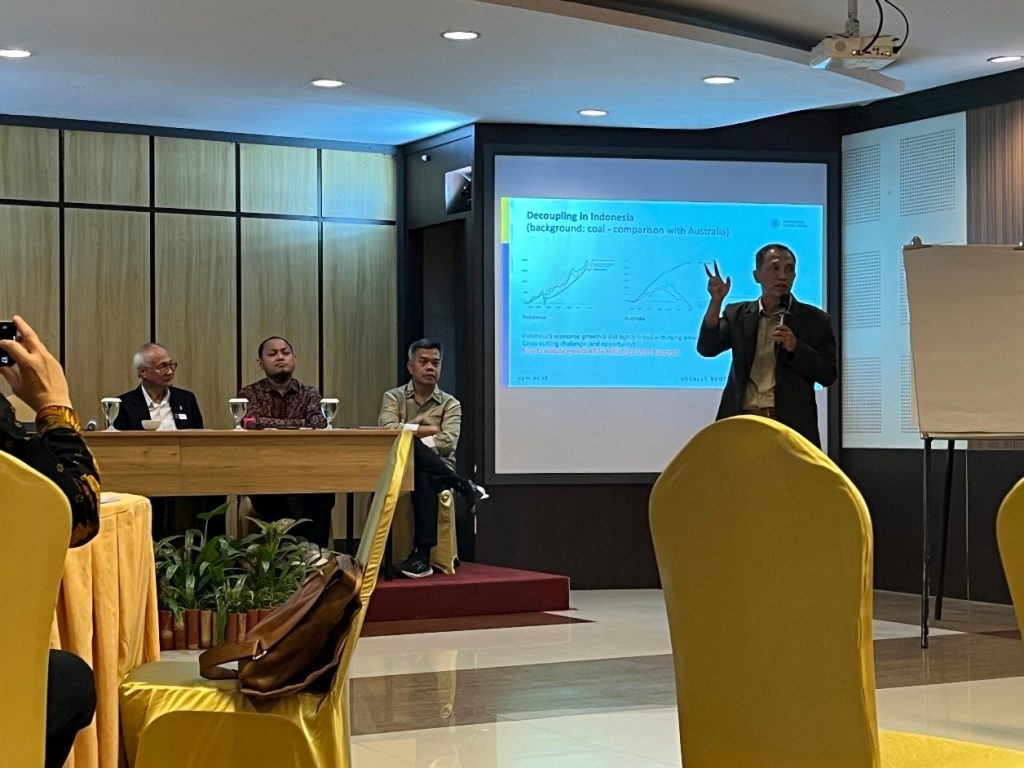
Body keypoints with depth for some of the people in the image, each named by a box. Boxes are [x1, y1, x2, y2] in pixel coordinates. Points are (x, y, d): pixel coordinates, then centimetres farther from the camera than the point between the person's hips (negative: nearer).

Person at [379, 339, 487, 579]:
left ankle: (422, 555, -42)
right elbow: (388, 431, -11)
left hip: (435, 471, 0)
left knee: (424, 479, -40)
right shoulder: (394, 397, 11)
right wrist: (429, 429, -8)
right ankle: (464, 486, -20)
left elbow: (447, 444, -9)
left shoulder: (450, 404, 10)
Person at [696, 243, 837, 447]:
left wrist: (795, 347, -13)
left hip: (791, 425, -1)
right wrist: (716, 301, -13)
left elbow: (828, 375, 4)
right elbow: (706, 348, 0)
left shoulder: (815, 320, 8)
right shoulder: (737, 315, 14)